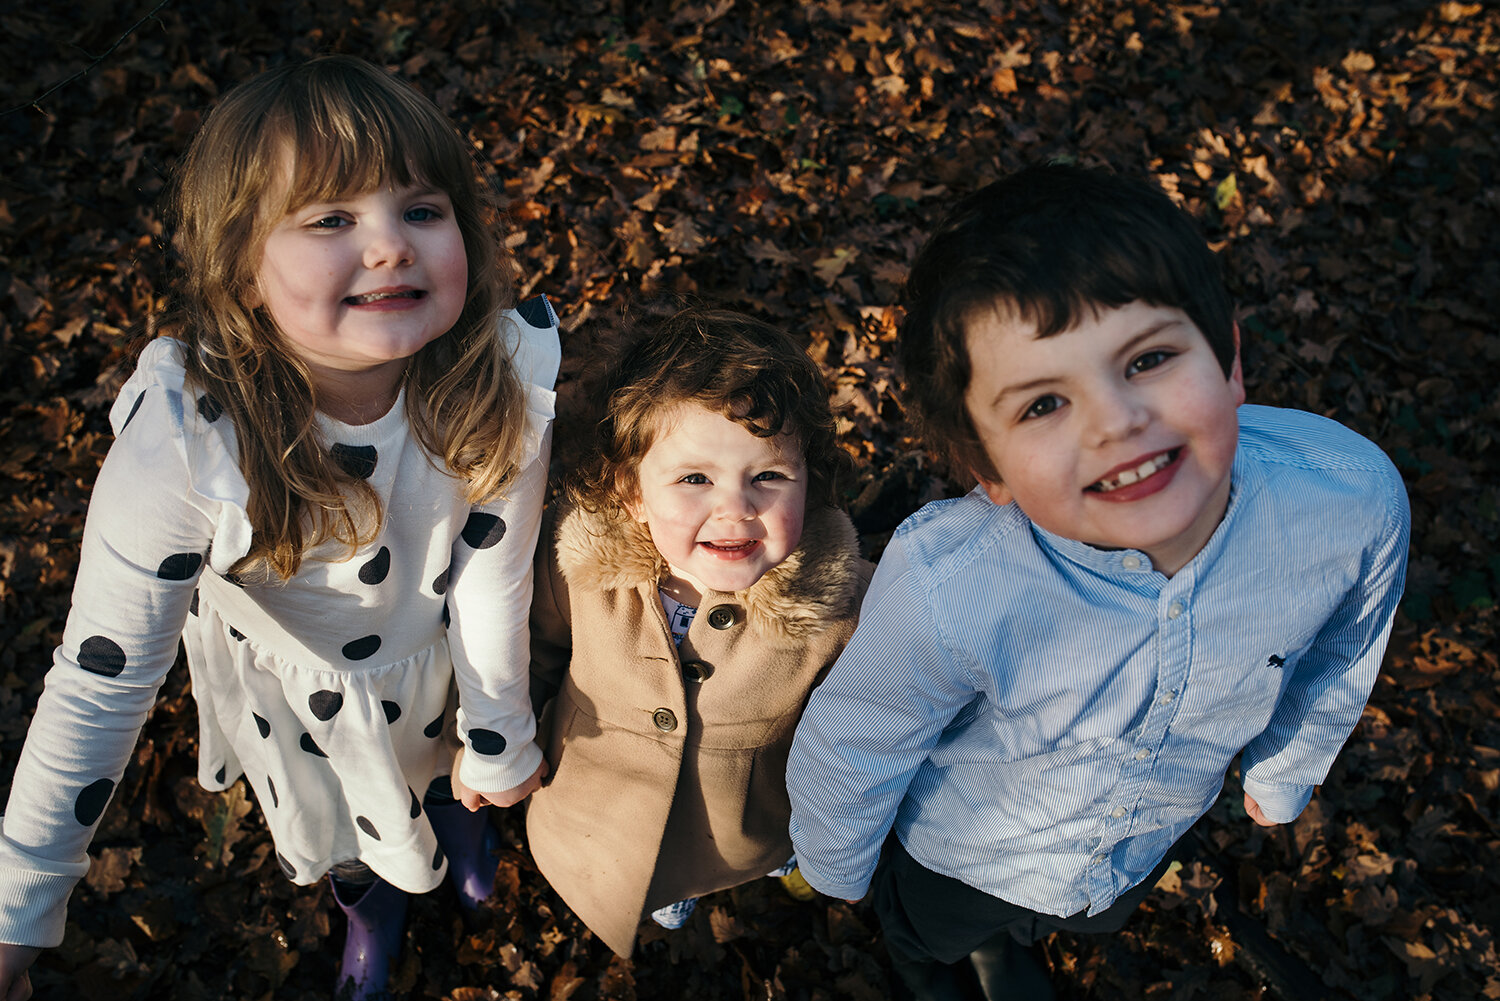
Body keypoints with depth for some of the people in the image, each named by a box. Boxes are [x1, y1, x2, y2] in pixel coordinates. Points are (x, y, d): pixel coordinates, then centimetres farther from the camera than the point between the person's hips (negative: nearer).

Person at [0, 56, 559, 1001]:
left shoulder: (505, 380, -35)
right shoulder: (181, 438, -39)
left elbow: (492, 582, -20)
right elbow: (104, 678, -30)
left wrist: (498, 748, -7)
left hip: (434, 651, 1)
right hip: (291, 676, -1)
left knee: (445, 772, 33)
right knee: (332, 818, 29)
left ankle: (453, 809, 71)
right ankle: (370, 898, 66)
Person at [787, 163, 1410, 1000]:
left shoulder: (1354, 499, -35)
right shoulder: (946, 591, -45)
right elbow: (849, 755, -23)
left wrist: (1283, 772, 10)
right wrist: (835, 870, -3)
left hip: (1148, 846, 3)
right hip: (959, 858, -3)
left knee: (1099, 923, 37)